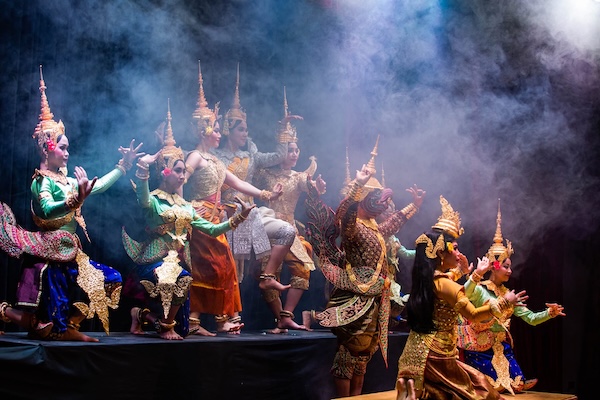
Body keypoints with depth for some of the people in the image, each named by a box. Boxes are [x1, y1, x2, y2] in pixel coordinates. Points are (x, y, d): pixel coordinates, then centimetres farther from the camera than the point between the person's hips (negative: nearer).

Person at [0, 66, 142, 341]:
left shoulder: (67, 181, 13)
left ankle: (68, 329, 7)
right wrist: (76, 201, -42)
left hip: (68, 253, 9)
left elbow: (99, 185, 21)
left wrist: (123, 166, 23)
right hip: (49, 254, -9)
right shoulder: (42, 181, -12)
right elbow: (46, 210, -29)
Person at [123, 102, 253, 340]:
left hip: (178, 262, 6)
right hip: (154, 261, -6)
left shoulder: (186, 207, 19)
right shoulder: (153, 200, -2)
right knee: (181, 277, -39)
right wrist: (143, 168, -43)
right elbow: (143, 200, -28)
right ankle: (166, 326, -15)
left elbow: (211, 229, 17)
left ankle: (143, 314, 24)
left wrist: (238, 219, 6)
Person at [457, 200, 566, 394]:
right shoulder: (479, 289, -11)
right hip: (480, 349, -7)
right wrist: (476, 275, -45)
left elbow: (531, 318, 8)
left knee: (517, 385, 0)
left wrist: (550, 312, -10)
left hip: (502, 349, 7)